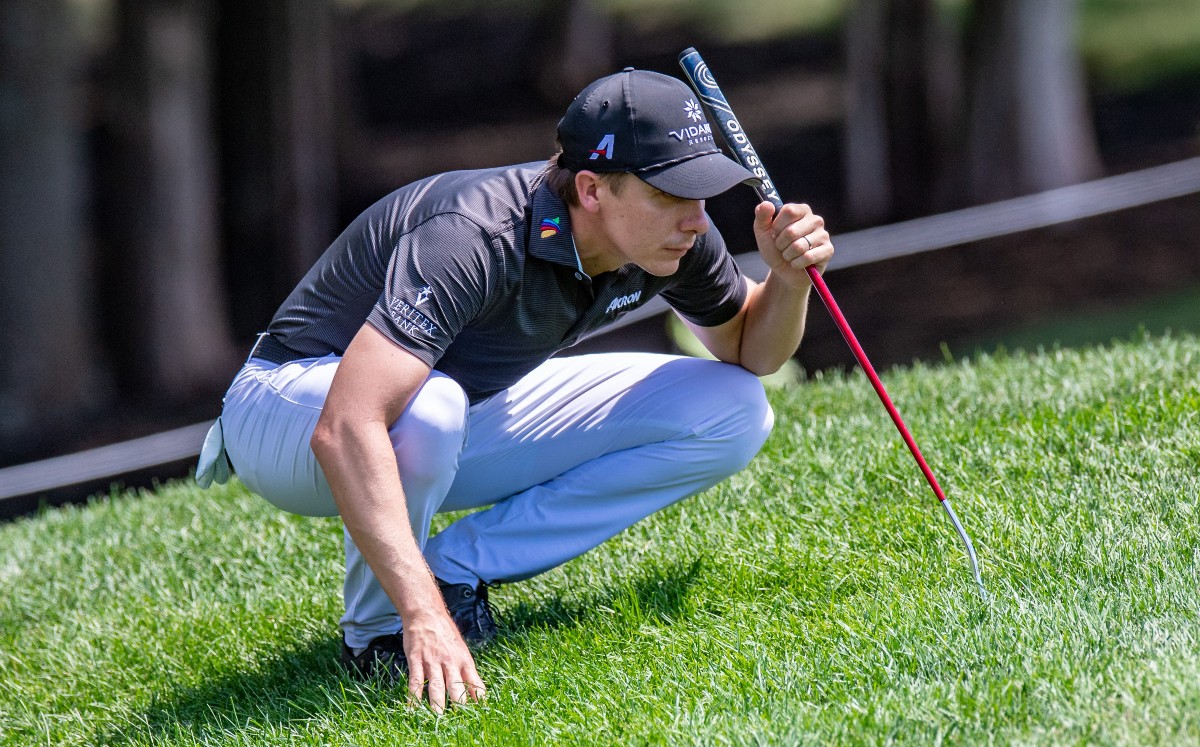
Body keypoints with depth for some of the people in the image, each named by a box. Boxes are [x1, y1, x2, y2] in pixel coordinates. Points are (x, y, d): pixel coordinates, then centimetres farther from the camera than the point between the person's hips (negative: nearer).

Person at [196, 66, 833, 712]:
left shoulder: (672, 239, -14)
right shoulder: (475, 236, -37)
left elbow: (749, 350, 7)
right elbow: (346, 429, -47)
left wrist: (789, 277, -16)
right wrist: (424, 615, -52)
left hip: (467, 412, 7)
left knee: (731, 414, -6)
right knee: (426, 408, -43)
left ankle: (456, 566, -4)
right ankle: (377, 632, -14)